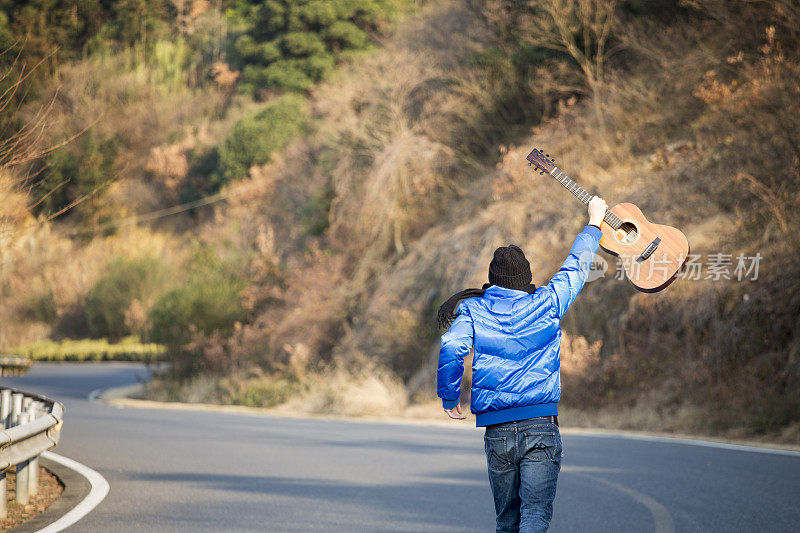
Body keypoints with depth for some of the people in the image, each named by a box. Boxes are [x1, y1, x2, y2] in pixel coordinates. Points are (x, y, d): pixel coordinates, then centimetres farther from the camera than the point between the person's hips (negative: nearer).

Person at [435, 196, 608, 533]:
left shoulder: (473, 309, 5)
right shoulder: (546, 303, 6)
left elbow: (451, 347, -11)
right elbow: (576, 268, 20)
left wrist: (449, 398, 2)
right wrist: (594, 224, 35)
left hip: (496, 429, 2)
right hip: (541, 425, -2)